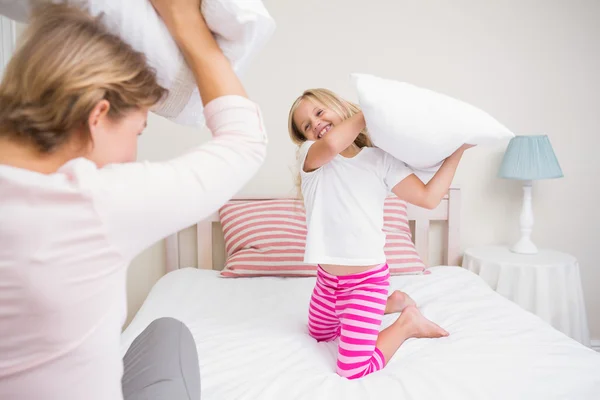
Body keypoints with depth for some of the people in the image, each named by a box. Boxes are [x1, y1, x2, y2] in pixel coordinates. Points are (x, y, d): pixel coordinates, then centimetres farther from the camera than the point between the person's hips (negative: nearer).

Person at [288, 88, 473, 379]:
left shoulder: (379, 159, -4)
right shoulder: (309, 154, -4)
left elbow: (428, 197, -10)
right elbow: (332, 144, -29)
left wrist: (457, 151, -7)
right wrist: (367, 111, -15)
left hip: (366, 280, -4)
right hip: (327, 278, 4)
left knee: (352, 370, -8)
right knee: (320, 334, 31)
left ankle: (406, 323, 16)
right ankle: (394, 303, 39)